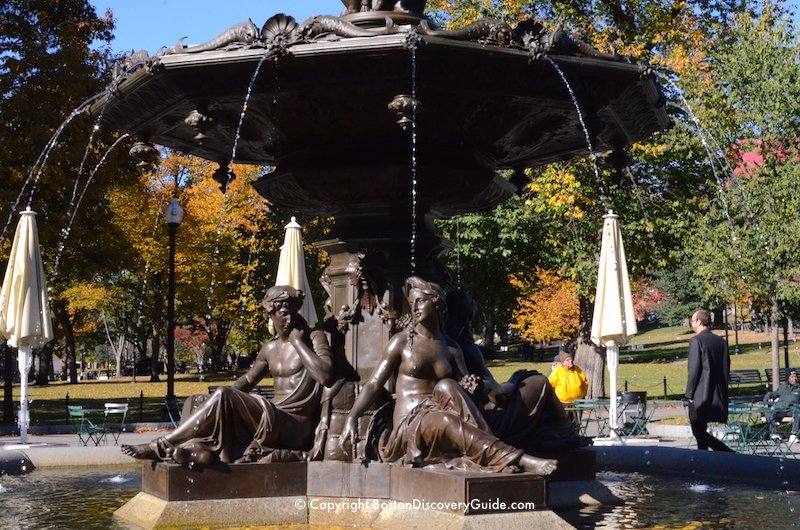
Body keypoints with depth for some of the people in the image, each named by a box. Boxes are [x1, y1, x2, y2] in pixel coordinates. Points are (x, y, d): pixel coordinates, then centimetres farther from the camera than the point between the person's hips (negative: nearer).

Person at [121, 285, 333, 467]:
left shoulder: (314, 338, -2)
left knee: (223, 396, -20)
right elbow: (247, 381, 28)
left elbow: (325, 376, -20)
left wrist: (297, 341, -13)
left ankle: (160, 447, -17)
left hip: (296, 427, -7)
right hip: (272, 420, 7)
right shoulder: (270, 348, 17)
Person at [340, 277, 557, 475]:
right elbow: (373, 384, 1)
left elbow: (466, 390, 7)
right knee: (447, 421, -36)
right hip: (410, 424, -3)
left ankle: (496, 459, -41)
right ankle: (521, 461, -51)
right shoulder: (402, 342, 6)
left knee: (446, 386, -29)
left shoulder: (451, 348, 15)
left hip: (440, 419, 3)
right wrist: (351, 418, -14)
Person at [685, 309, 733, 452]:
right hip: (717, 396, 8)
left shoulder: (696, 341, -12)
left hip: (700, 396, -8)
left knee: (699, 432, -4)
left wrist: (689, 394, -8)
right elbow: (726, 368, 13)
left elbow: (694, 369, -15)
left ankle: (730, 455, -13)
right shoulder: (721, 341, 10)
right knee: (701, 431, 15)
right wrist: (721, 391, 19)